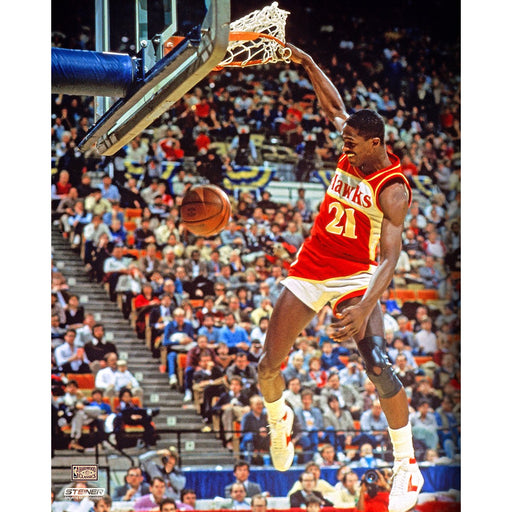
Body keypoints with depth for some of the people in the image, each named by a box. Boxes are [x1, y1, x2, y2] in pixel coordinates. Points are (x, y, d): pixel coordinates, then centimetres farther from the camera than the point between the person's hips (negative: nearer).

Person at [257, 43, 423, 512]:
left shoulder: (392, 189, -18)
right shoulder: (351, 156, 1)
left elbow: (390, 259, -27)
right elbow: (334, 106, 19)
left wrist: (364, 308, -41)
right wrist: (307, 63, 13)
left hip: (355, 276, -6)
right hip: (309, 272, 6)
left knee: (377, 362, -27)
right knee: (268, 365, 4)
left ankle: (407, 465, -16)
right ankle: (280, 418, 38)